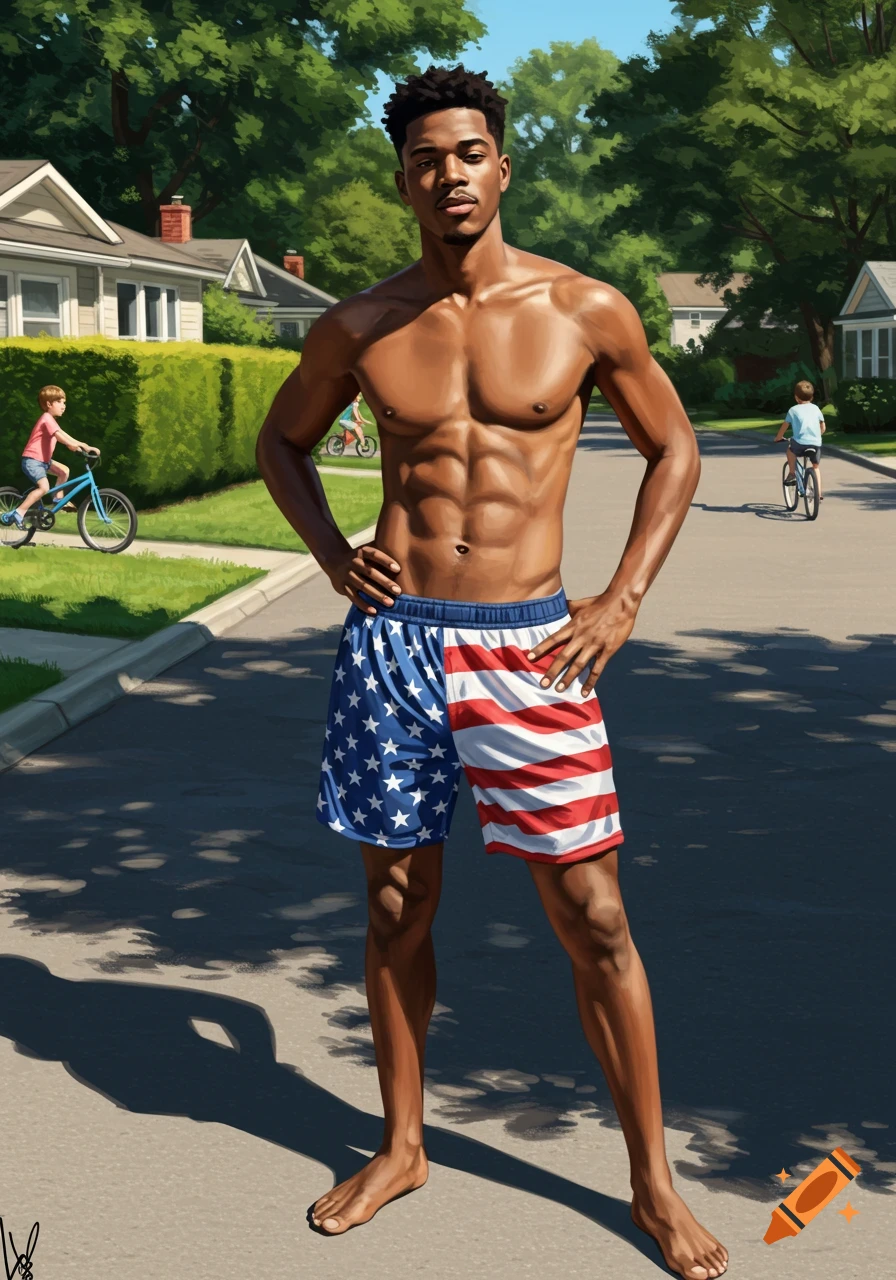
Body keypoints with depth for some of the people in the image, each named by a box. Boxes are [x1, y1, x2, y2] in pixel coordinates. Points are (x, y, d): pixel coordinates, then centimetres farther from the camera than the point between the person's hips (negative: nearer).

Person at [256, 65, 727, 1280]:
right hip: (392, 639, 2)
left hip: (529, 649, -2)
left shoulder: (587, 310, -2)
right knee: (397, 909, 12)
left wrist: (623, 600, -1)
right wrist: (333, 555, 4)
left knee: (595, 920, 0)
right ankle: (401, 1146, 31)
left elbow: (673, 449, 10)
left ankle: (653, 1178, 16)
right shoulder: (361, 326, 3)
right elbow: (282, 438, 20)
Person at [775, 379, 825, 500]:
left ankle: (792, 474, 21)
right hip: (816, 443, 3)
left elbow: (784, 426, 13)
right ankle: (819, 493, 15)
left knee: (790, 449, 31)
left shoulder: (793, 410, 9)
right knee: (816, 466, 23)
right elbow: (823, 428, 21)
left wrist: (778, 438, 29)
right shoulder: (815, 408, 16)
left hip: (800, 443, -3)